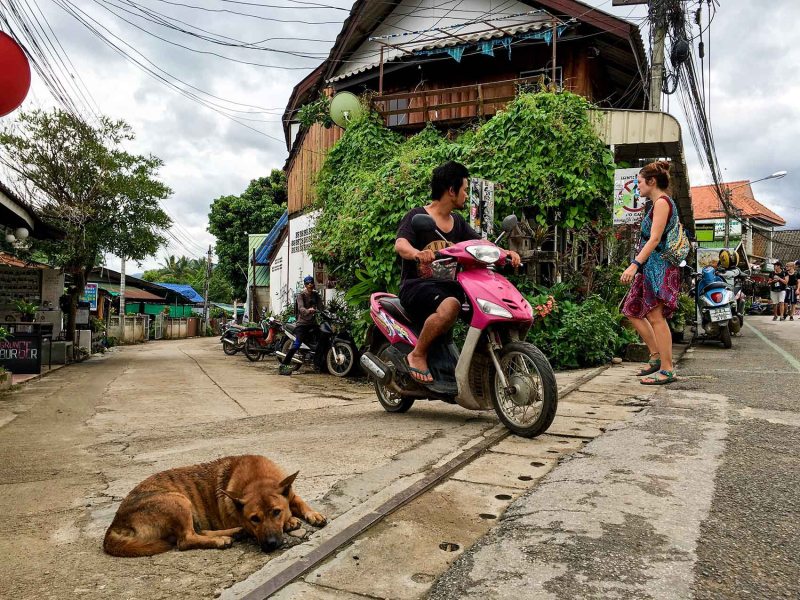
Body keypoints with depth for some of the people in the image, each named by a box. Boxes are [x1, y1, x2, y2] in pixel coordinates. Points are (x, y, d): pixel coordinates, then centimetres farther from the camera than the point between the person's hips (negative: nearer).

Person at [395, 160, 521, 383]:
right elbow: (400, 244, -19)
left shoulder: (458, 222, 18)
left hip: (448, 286, 7)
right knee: (450, 306, -38)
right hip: (416, 286, -7)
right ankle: (418, 354, -20)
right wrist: (417, 254, -42)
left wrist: (506, 253, -8)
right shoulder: (417, 216, -3)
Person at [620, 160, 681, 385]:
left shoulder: (662, 202, -10)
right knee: (633, 312, 12)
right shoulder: (657, 204, 20)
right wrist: (638, 266, 19)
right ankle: (656, 357, 18)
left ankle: (667, 370, -5)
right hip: (650, 266, 10)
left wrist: (635, 265, -25)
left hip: (659, 265, -10)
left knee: (656, 317, -10)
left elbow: (654, 239, -19)